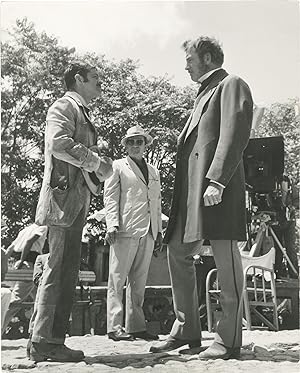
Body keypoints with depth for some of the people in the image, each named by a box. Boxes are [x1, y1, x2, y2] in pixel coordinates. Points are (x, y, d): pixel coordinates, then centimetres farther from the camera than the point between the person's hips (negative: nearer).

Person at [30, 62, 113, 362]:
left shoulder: (81, 112, 28)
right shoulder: (64, 106, -2)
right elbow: (59, 143, -21)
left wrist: (99, 164, 7)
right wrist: (96, 161, -12)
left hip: (77, 201, 10)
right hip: (64, 195, -10)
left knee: (67, 272, 8)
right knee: (58, 268, -9)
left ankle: (54, 341, 13)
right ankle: (43, 342, -2)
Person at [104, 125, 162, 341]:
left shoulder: (154, 171, 23)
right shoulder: (118, 167, 9)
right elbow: (110, 197, 1)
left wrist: (159, 231, 17)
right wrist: (112, 225, -11)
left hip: (148, 232, 5)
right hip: (125, 230, -5)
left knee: (139, 282, 7)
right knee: (118, 279, -3)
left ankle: (136, 326, 13)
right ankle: (114, 327, 0)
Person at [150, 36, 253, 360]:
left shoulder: (231, 85, 2)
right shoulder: (204, 93, 29)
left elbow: (234, 135, -12)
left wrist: (216, 181, -22)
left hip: (217, 186, -9)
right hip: (192, 187, 10)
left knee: (226, 260, -5)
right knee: (178, 254, 7)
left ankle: (228, 339, 4)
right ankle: (186, 330, 16)